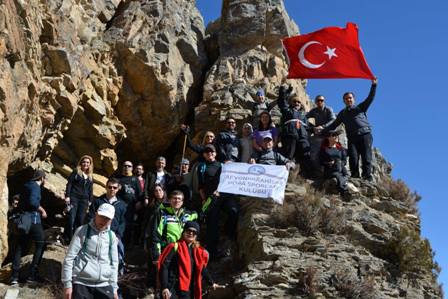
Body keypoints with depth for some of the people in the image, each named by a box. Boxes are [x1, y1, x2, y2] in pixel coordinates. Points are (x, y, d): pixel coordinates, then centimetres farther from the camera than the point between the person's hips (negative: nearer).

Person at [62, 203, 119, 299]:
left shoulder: (112, 236, 10)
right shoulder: (82, 231, -1)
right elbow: (69, 258, -4)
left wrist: (114, 288, 11)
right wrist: (67, 284, -8)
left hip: (104, 286, 3)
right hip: (82, 284, -3)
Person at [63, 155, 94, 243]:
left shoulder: (90, 176, 17)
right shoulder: (76, 172, 4)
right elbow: (69, 184, -1)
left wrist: (90, 201, 12)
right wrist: (67, 196, -10)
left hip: (84, 200, 4)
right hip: (74, 197, -4)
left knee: (80, 220, 1)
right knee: (71, 218, -10)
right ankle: (67, 238, -1)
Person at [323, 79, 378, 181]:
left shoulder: (360, 108, 18)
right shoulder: (342, 113, 25)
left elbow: (370, 98, 6)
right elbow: (333, 125, 25)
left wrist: (373, 85, -7)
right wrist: (322, 132, 14)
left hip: (365, 135, -2)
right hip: (352, 138, 2)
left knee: (366, 157, -12)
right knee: (353, 158, -14)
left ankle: (367, 177, -15)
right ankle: (355, 177, -15)